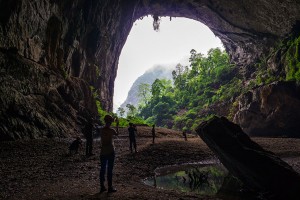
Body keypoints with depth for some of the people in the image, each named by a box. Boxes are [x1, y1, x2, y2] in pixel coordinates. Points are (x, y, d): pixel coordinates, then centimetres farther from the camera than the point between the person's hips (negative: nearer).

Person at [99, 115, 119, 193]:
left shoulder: (102, 130, 2)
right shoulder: (111, 130, -12)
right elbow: (117, 133, 8)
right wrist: (117, 125, 21)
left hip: (103, 152, 5)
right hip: (110, 152, -5)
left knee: (102, 169, 10)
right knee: (109, 170, 0)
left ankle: (102, 187, 15)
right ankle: (110, 187, 6)